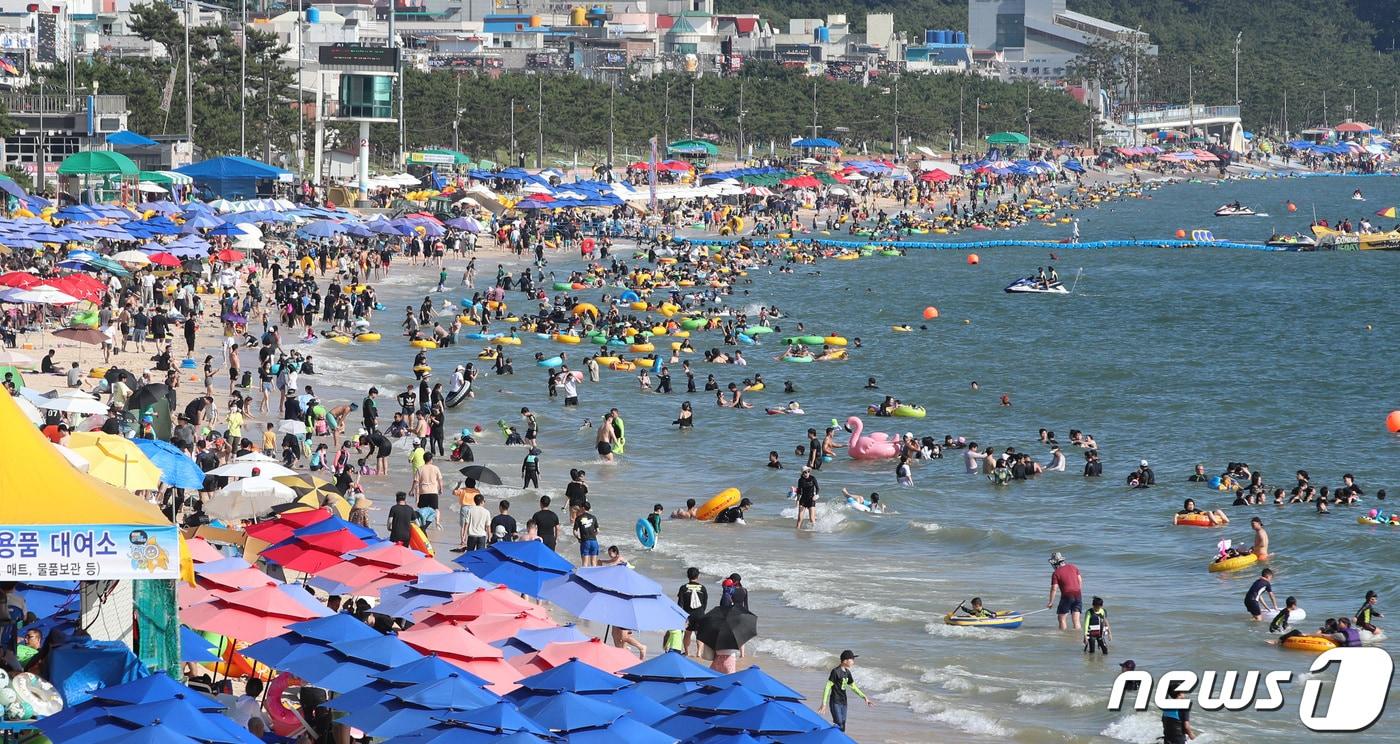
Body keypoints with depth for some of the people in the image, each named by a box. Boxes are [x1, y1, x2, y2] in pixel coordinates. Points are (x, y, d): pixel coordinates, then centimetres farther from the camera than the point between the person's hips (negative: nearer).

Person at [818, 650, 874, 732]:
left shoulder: (847, 672, 10)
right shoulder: (836, 672, -14)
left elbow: (853, 687, 22)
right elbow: (827, 687, -16)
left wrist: (864, 697, 17)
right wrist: (824, 704, -20)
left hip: (843, 703, 8)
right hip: (835, 703, -8)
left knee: (842, 728, 8)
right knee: (839, 725, -16)